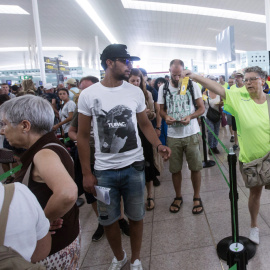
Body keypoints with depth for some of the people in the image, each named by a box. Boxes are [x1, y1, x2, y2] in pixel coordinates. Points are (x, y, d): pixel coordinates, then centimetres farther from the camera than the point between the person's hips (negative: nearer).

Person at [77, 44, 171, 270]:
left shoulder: (136, 92, 0)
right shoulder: (88, 95, -4)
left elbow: (145, 124, 10)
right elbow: (83, 136, 0)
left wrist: (158, 145, -10)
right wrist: (87, 173, -2)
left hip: (134, 167, 1)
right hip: (104, 170, 0)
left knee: (136, 216, 13)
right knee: (108, 219, 13)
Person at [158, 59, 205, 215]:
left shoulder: (192, 85, 0)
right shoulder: (163, 88, 5)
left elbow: (202, 108, 2)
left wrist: (190, 116, -18)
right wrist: (166, 117, -12)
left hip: (191, 133, -1)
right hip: (173, 135, 2)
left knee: (195, 167, 5)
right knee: (175, 169, 10)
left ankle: (197, 197, 25)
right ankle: (178, 197, 30)